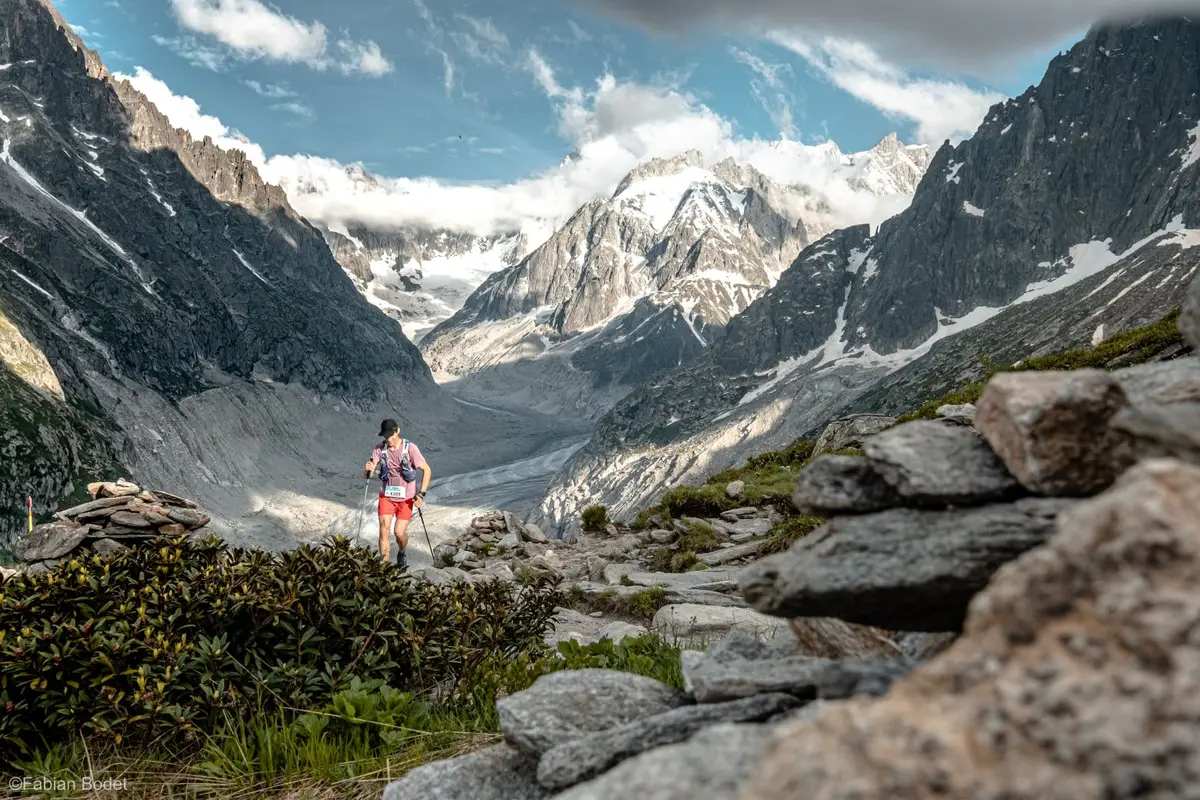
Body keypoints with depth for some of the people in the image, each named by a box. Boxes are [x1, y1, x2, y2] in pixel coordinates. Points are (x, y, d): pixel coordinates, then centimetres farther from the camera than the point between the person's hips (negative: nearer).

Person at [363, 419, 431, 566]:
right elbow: (366, 475, -7)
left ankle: (402, 554, 29)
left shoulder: (410, 448, -14)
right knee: (384, 531, -9)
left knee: (399, 532, -4)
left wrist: (421, 494, -16)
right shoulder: (380, 448, -6)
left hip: (406, 498, -2)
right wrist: (368, 470, -32)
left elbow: (427, 470, -9)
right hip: (386, 497, 2)